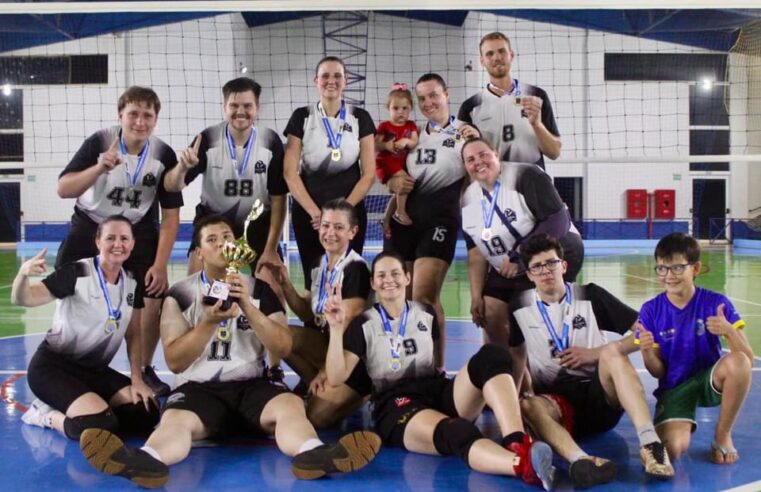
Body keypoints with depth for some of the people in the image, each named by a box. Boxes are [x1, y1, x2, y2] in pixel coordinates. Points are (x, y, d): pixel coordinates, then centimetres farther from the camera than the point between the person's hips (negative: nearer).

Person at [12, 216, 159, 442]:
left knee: (146, 414, -14)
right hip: (53, 366, -7)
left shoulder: (132, 284, 2)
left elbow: (133, 335, 8)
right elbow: (23, 299, -24)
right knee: (101, 425, -30)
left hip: (95, 370, 7)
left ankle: (62, 410, 4)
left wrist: (137, 379, -2)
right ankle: (48, 415, 0)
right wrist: (23, 274, -46)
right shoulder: (76, 273, -16)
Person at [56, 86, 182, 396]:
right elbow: (63, 190, -22)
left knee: (155, 296, -10)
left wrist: (160, 265, -16)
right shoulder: (99, 142, -18)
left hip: (138, 230, 1)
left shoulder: (164, 155, -14)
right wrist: (100, 168, -39)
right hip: (90, 226, -1)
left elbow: (170, 215, -10)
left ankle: (144, 371, 11)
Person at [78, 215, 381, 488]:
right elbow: (175, 362, 0)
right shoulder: (181, 294, 6)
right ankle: (147, 461, -67)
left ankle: (312, 454, -62)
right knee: (174, 421, -34)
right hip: (198, 388, -1)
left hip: (251, 386, 1)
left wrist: (248, 307, -12)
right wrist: (209, 322, -15)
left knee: (291, 405, -31)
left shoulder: (259, 289, 11)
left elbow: (283, 348, 1)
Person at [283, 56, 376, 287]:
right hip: (308, 214, 0)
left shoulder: (360, 118, 4)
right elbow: (290, 173, -2)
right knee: (313, 281, 2)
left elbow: (369, 173, 1)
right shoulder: (302, 117, 3)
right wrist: (315, 212, -11)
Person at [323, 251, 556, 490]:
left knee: (492, 356, -26)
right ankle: (523, 465, -68)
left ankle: (518, 446, -48)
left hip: (439, 393, 4)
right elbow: (337, 377, -5)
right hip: (397, 407, -4)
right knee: (456, 433, -40)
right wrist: (336, 327, -13)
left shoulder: (426, 313, 16)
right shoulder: (364, 324, 6)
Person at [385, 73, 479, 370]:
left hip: (439, 218, -5)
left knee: (424, 297, -14)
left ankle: (435, 368, -2)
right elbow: (392, 179, 24)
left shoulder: (464, 132, 3)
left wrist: (476, 143, -16)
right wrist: (394, 183, 0)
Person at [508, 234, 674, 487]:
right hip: (556, 401, 1)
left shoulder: (590, 296, 2)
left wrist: (595, 353, -10)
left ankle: (650, 444, -45)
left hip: (601, 397, 0)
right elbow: (517, 357, 20)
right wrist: (523, 392, 3)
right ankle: (580, 460, -63)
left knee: (612, 351, -31)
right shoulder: (520, 308, 7)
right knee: (527, 407, -34)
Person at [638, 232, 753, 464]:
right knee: (672, 449, -28)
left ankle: (723, 435, -10)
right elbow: (658, 371, -4)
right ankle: (682, 426, 12)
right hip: (674, 388, 0)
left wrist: (729, 331, -34)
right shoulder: (651, 310, -7)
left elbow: (748, 360, -14)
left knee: (738, 362, -34)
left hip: (710, 381, 1)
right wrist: (646, 351, -27)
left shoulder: (716, 303, -9)